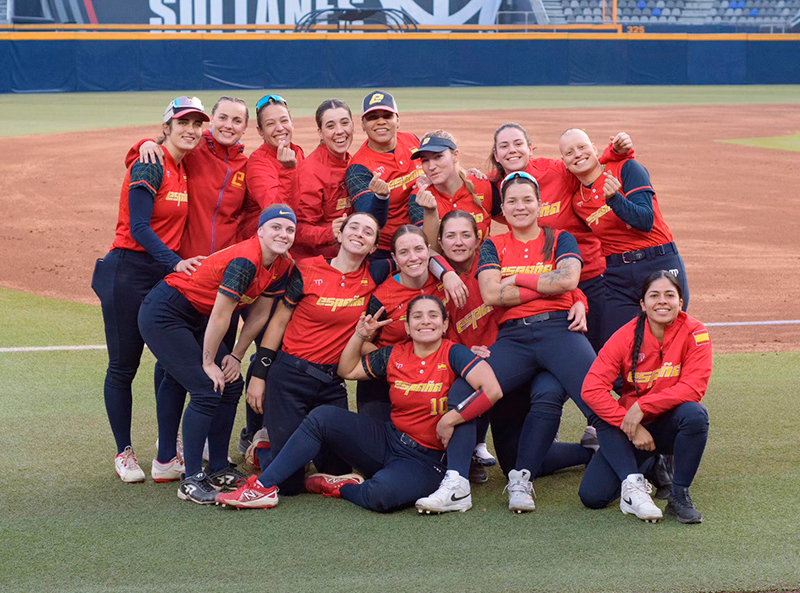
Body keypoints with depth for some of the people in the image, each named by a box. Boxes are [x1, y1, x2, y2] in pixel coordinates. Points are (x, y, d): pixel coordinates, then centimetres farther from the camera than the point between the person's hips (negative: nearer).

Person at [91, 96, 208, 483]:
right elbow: (139, 227, -21)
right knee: (123, 366, 2)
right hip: (129, 273, -7)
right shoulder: (150, 167, -13)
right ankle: (124, 453, 12)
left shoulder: (186, 171, 11)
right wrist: (175, 262, -30)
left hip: (167, 274, 8)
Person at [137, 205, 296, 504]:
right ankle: (191, 480, -11)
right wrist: (208, 363, -15)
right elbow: (220, 316, -24)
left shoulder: (282, 267, -3)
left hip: (196, 318, 9)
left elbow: (259, 314, 7)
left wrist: (236, 356, 6)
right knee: (207, 390, -16)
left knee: (231, 385, 5)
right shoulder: (245, 260, -29)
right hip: (162, 314, -9)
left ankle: (218, 470, 15)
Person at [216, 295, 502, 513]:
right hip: (387, 440, 6)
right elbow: (347, 371, 17)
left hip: (425, 459, -5)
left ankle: (339, 487, -4)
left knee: (381, 494, -38)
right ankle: (264, 487, -13)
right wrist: (360, 335, 3)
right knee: (323, 416, -14)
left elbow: (492, 390, -24)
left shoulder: (453, 354, -10)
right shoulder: (394, 355, 6)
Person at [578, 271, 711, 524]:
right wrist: (631, 426, -25)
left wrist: (642, 407, -29)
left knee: (695, 414, -36)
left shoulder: (694, 333, -13)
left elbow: (693, 387, -23)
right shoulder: (626, 336, -12)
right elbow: (592, 388, -18)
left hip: (671, 426, 1)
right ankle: (634, 486, 3)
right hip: (632, 427, -1)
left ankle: (679, 495, -20)